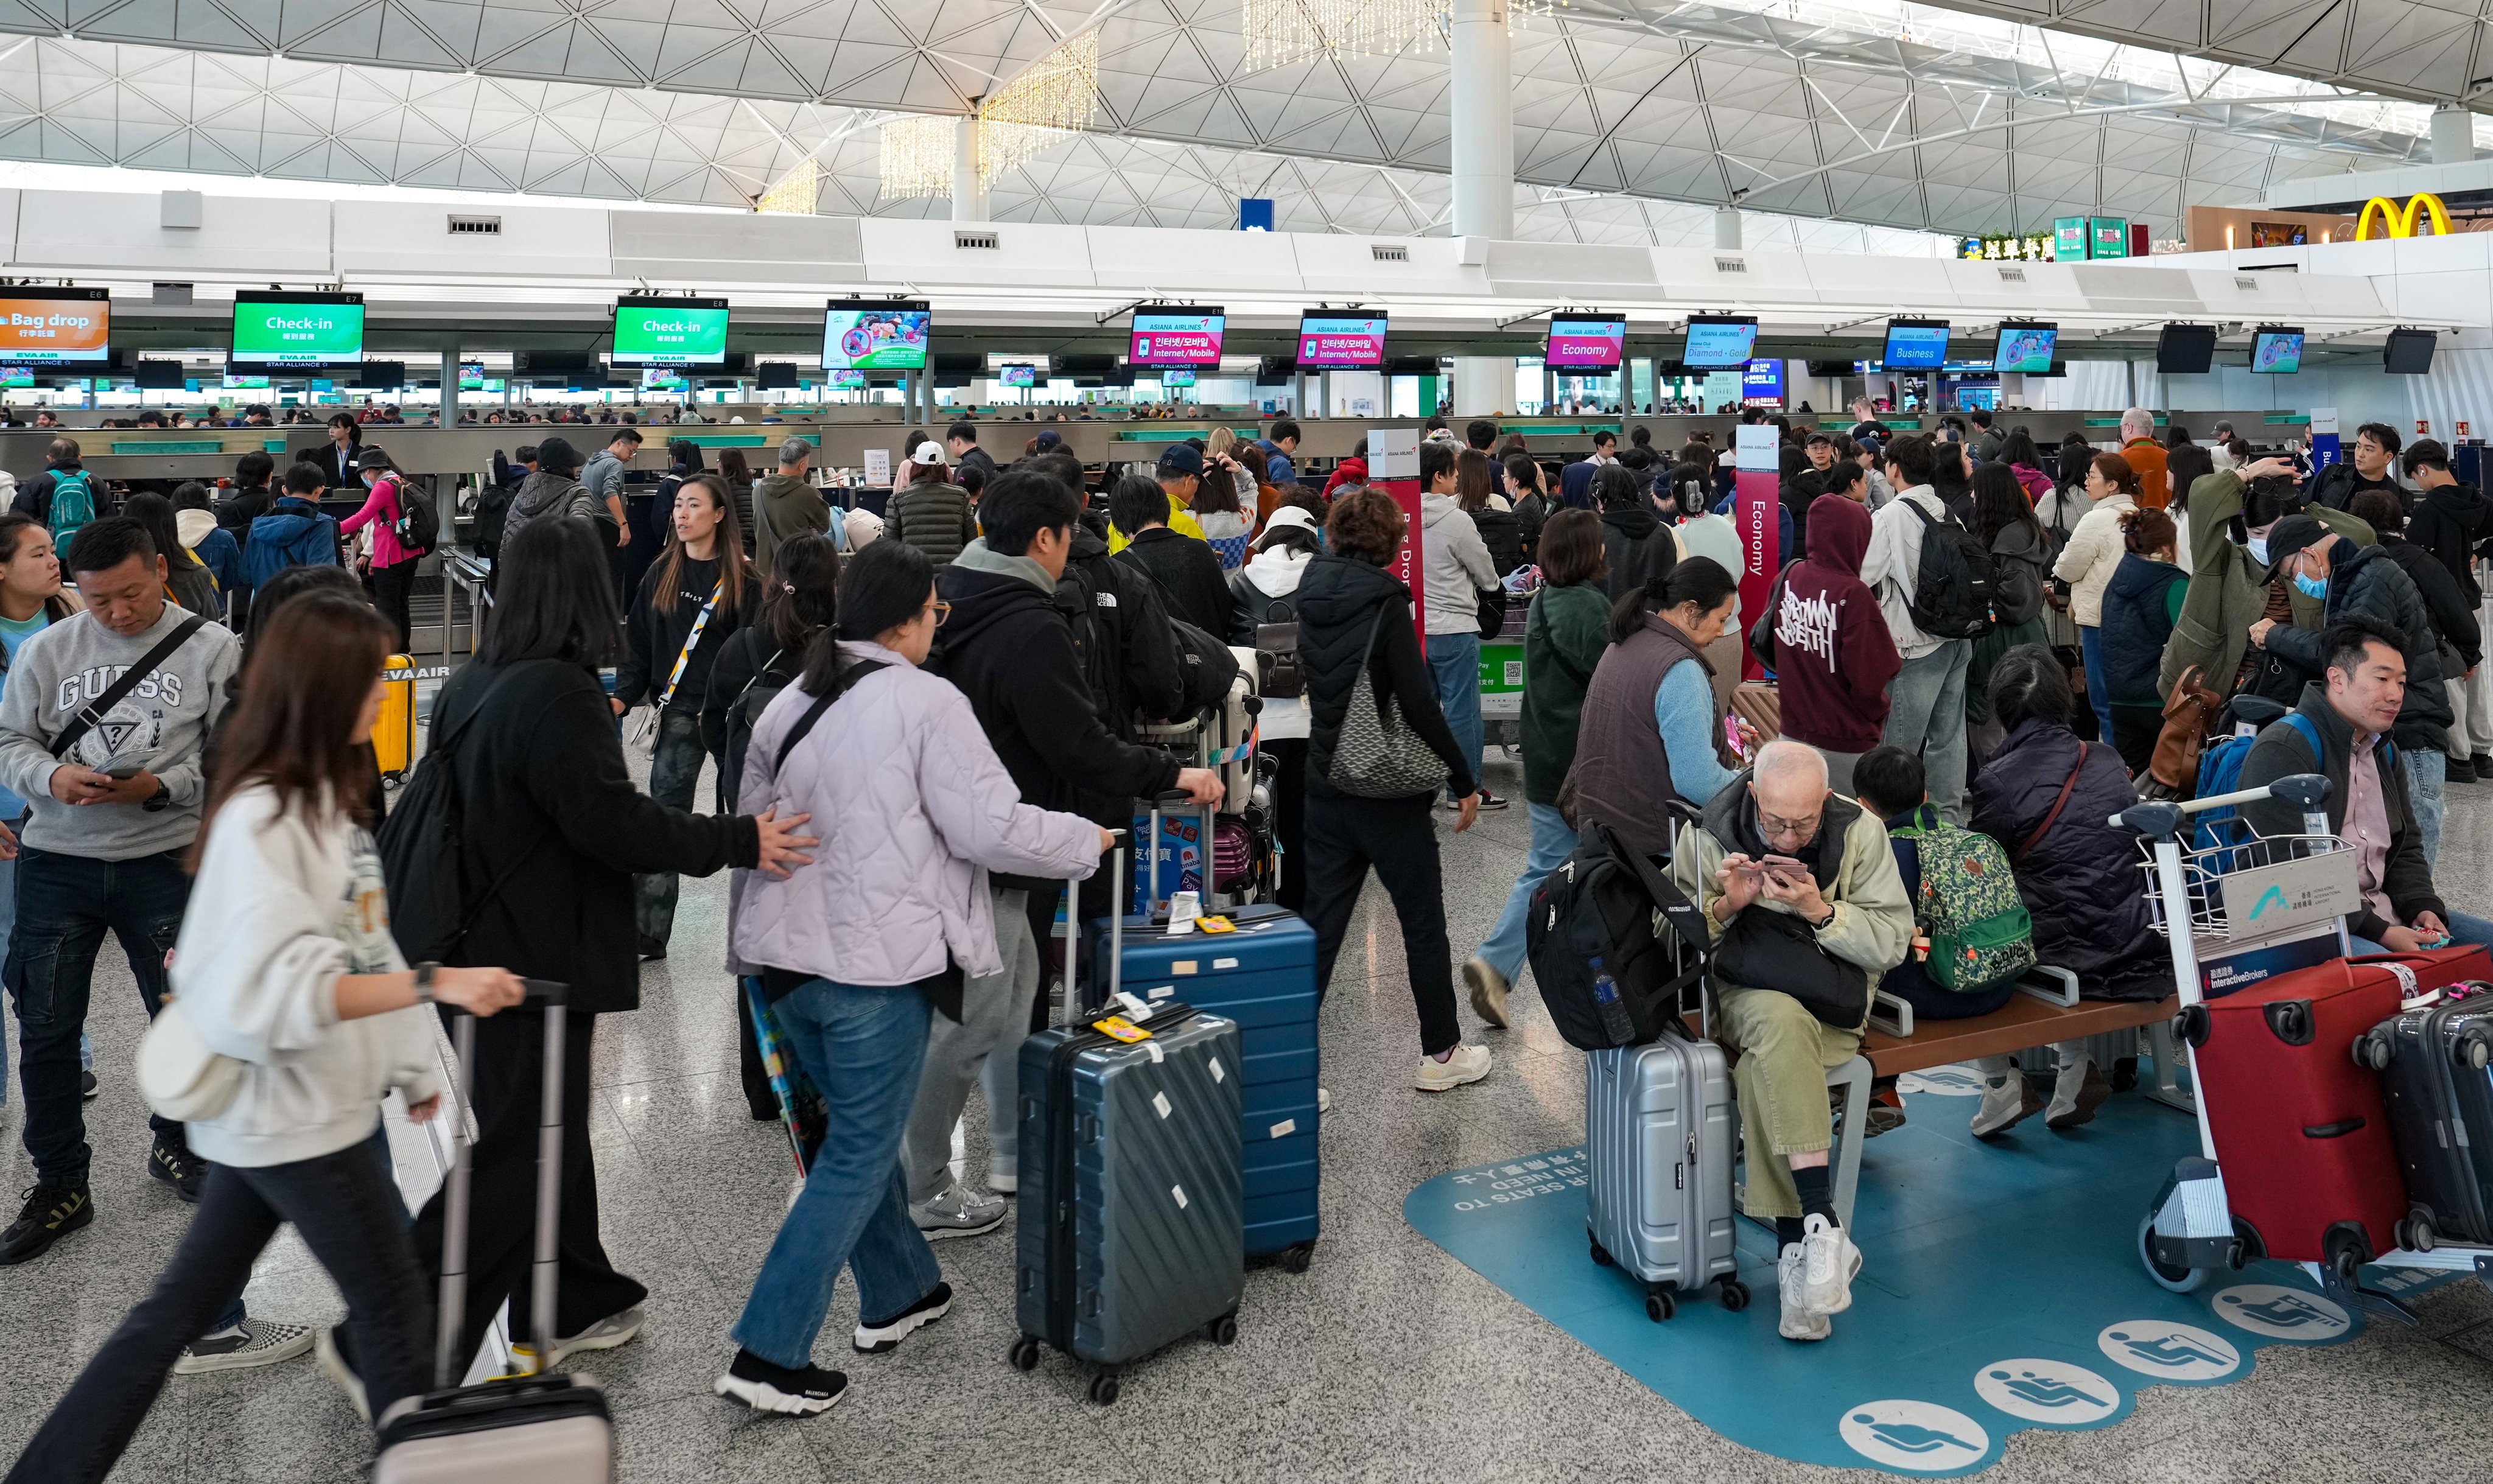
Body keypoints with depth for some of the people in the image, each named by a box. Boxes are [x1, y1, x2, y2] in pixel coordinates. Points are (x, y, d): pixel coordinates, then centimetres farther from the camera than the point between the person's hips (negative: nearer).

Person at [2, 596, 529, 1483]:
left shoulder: (324, 801, 7)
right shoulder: (260, 818, -21)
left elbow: (360, 952, 13)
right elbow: (284, 987, -29)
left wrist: (414, 1064, 16)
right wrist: (435, 984, -34)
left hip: (299, 1109, 9)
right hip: (292, 1114, -9)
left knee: (184, 1306, 17)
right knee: (396, 1311, 5)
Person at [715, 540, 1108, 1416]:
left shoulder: (787, 703, 11)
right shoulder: (925, 702, -12)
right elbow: (991, 828, -15)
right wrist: (1087, 842, 0)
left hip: (786, 955, 8)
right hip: (878, 963, -8)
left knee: (863, 1125, 24)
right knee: (858, 1157, 3)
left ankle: (898, 1294, 38)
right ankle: (768, 1355, 4)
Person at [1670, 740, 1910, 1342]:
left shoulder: (1859, 831, -4)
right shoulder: (1708, 833, -5)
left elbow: (1893, 943, -4)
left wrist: (1821, 912, -19)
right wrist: (1725, 906, -17)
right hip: (1747, 992, 0)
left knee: (1763, 1070, -32)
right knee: (1783, 1022, -37)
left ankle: (1794, 1248, -24)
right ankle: (1822, 1229, -38)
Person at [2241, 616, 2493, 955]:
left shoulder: (2384, 750, 18)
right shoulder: (2282, 751, -15)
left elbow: (2406, 849, 22)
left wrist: (2424, 907, 0)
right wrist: (2379, 934, -22)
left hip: (2385, 914, 10)